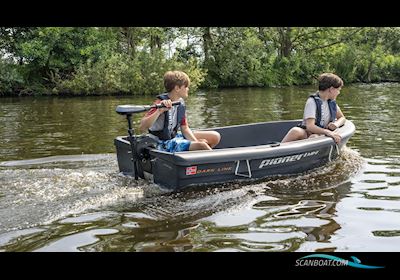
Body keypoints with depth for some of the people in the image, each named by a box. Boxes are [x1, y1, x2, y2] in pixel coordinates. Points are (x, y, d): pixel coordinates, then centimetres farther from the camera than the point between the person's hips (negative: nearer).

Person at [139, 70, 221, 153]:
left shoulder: (181, 103, 3)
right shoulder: (162, 103, -20)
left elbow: (185, 128, 8)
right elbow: (142, 128, -30)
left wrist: (196, 141, -9)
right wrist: (159, 111, -43)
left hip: (175, 137, 9)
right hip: (163, 144, -9)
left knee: (215, 137, 4)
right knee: (202, 145, -28)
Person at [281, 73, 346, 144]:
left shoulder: (332, 102, 10)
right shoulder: (312, 101, -11)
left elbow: (342, 118, 21)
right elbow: (310, 126, -23)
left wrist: (336, 124, -4)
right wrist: (327, 132, -38)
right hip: (306, 134, -4)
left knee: (315, 137, -36)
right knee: (296, 131, -40)